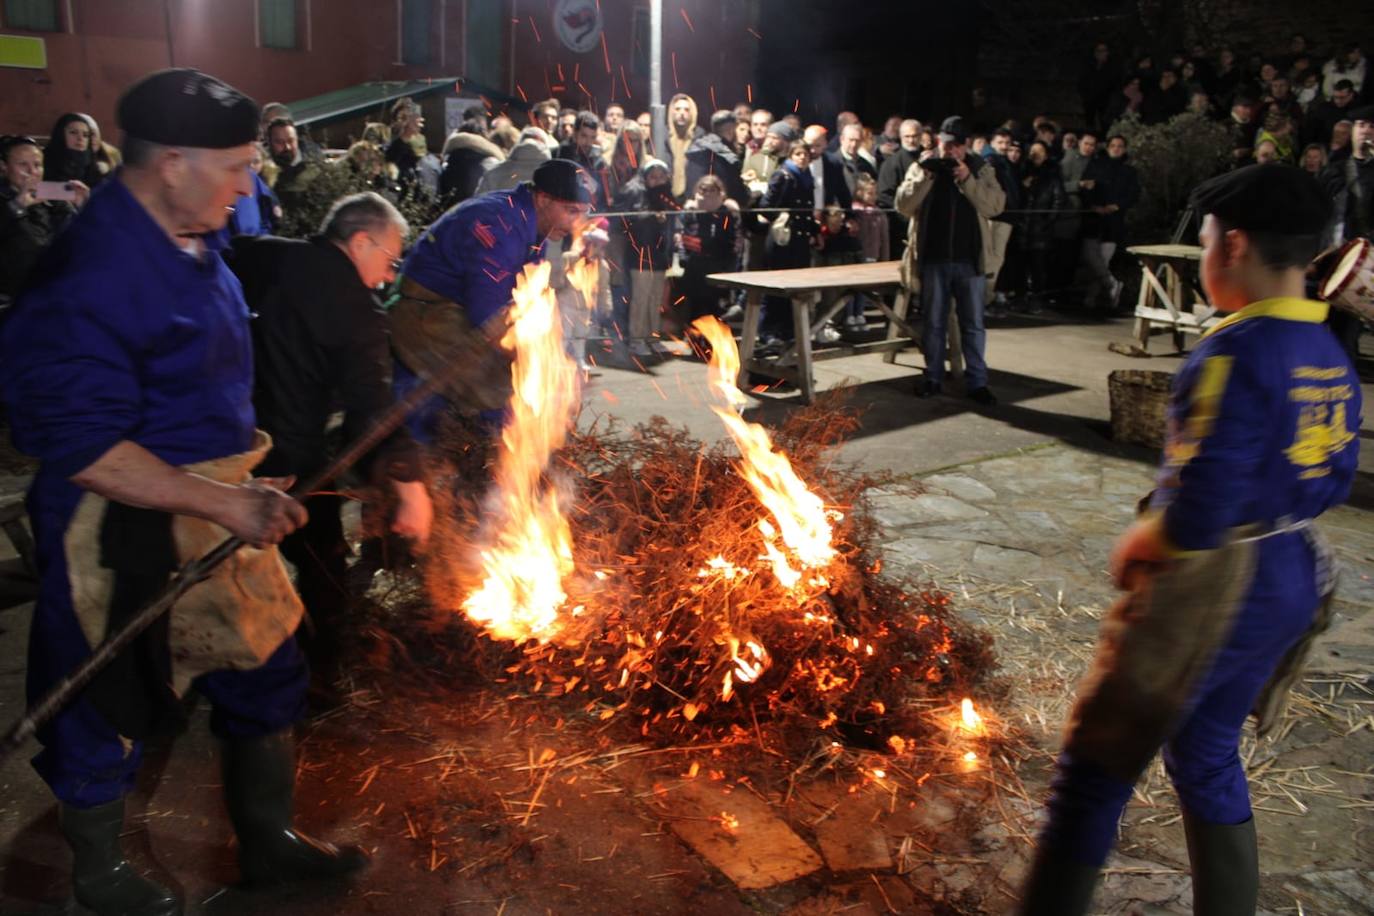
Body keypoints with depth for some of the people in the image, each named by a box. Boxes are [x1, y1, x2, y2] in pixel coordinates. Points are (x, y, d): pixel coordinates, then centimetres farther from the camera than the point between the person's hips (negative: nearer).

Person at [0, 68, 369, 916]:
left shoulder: (189, 243, 6)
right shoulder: (91, 272, -23)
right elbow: (82, 446, -25)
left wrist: (242, 477, 15)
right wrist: (224, 503, -25)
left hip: (216, 505, 9)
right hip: (127, 529, -9)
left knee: (268, 674, 17)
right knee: (107, 713, 13)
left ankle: (268, 842, 39)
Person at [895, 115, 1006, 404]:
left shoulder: (982, 169, 4)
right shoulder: (922, 167, 4)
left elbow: (995, 205, -9)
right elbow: (903, 206, -6)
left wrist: (968, 179, -18)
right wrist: (926, 177, -17)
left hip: (970, 261, 0)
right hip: (933, 260, 0)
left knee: (973, 324, 4)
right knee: (933, 323, 8)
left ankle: (977, 382, 10)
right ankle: (933, 377, 19)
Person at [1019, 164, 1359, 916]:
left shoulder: (1235, 355, -23)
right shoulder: (1330, 359, 4)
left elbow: (1199, 509, -28)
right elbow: (1333, 482, 12)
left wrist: (1139, 542, -10)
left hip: (1210, 591, -9)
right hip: (1294, 580, 9)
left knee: (1095, 769, 4)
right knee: (1207, 755, 25)